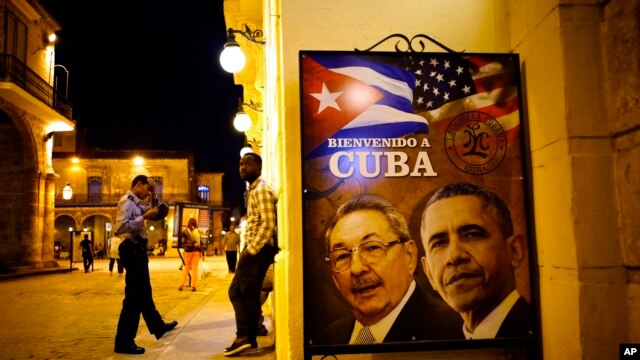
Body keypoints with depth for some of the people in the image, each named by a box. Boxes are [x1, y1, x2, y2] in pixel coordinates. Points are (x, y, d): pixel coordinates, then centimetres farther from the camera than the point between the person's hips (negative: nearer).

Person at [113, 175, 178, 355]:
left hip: (138, 249, 11)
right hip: (132, 249, -11)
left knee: (144, 292, 21)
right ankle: (123, 342, -1)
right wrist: (144, 217, -20)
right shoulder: (126, 202, -12)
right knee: (134, 296, -7)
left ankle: (158, 326, 37)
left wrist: (153, 193, 14)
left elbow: (157, 210, 28)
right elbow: (120, 227, -25)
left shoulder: (136, 203, 16)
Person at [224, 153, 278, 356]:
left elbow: (268, 224, -21)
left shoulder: (262, 190, -12)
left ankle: (248, 338, 5)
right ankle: (245, 337, 14)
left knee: (249, 293, -3)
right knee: (237, 291, 11)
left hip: (258, 249, -10)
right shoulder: (252, 190, 19)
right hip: (253, 248, 10)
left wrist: (251, 250, -21)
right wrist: (248, 249, 13)